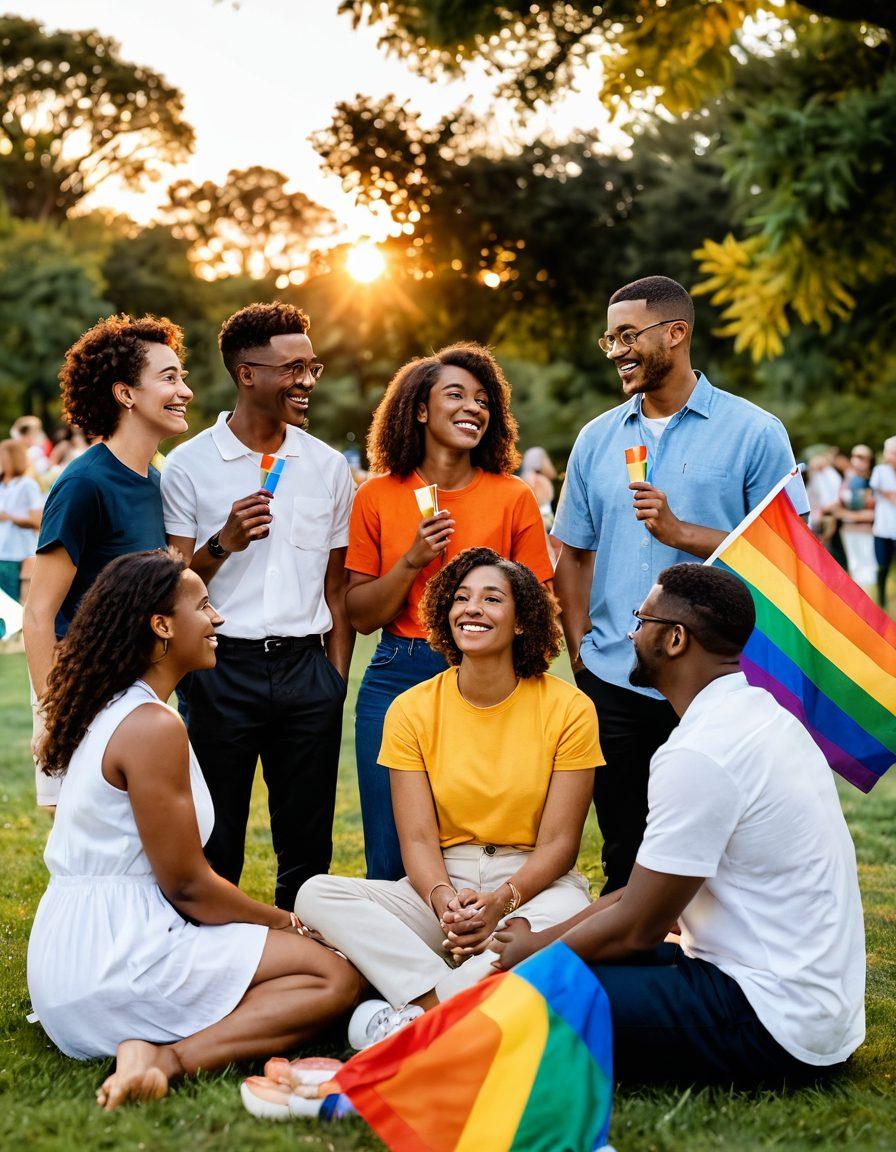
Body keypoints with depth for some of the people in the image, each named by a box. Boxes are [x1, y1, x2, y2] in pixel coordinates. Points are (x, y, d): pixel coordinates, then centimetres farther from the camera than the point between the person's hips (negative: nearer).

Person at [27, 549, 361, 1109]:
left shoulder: (110, 711, 15)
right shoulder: (154, 726, -16)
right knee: (338, 978, -10)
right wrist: (281, 920, 2)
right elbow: (188, 885, -14)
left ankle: (151, 1050, -4)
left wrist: (268, 921, 15)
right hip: (117, 954, -10)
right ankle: (170, 1057, -22)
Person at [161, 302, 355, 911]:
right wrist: (224, 542, -17)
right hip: (223, 670, -3)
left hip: (307, 670, 3)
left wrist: (336, 676, 6)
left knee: (308, 843, 8)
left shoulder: (329, 467, 9)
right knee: (215, 844, 3)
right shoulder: (189, 465, 0)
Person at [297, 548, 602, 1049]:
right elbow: (418, 838, -2)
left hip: (535, 885, -2)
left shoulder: (568, 708, -2)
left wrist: (500, 901, -23)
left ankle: (415, 1015, -36)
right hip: (442, 888, 3)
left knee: (568, 915, -39)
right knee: (317, 895, -23)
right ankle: (447, 1001, -37)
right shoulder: (412, 709, 4)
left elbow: (559, 842, -5)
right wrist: (444, 900, -24)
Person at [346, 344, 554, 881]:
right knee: (390, 856, 5)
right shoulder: (377, 496, 4)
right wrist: (412, 561, -11)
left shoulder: (514, 498, 1)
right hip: (396, 679, 1)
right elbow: (361, 615, 4)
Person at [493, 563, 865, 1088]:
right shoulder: (761, 714, 11)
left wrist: (535, 954, 3)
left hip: (776, 1029, -10)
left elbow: (636, 928, -15)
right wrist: (547, 937, 12)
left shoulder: (700, 753, -21)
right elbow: (655, 887, 15)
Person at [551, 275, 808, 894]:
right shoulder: (597, 439, 11)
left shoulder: (754, 432, -2)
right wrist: (580, 649, 4)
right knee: (624, 856, 11)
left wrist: (680, 532, -17)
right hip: (610, 684, 4)